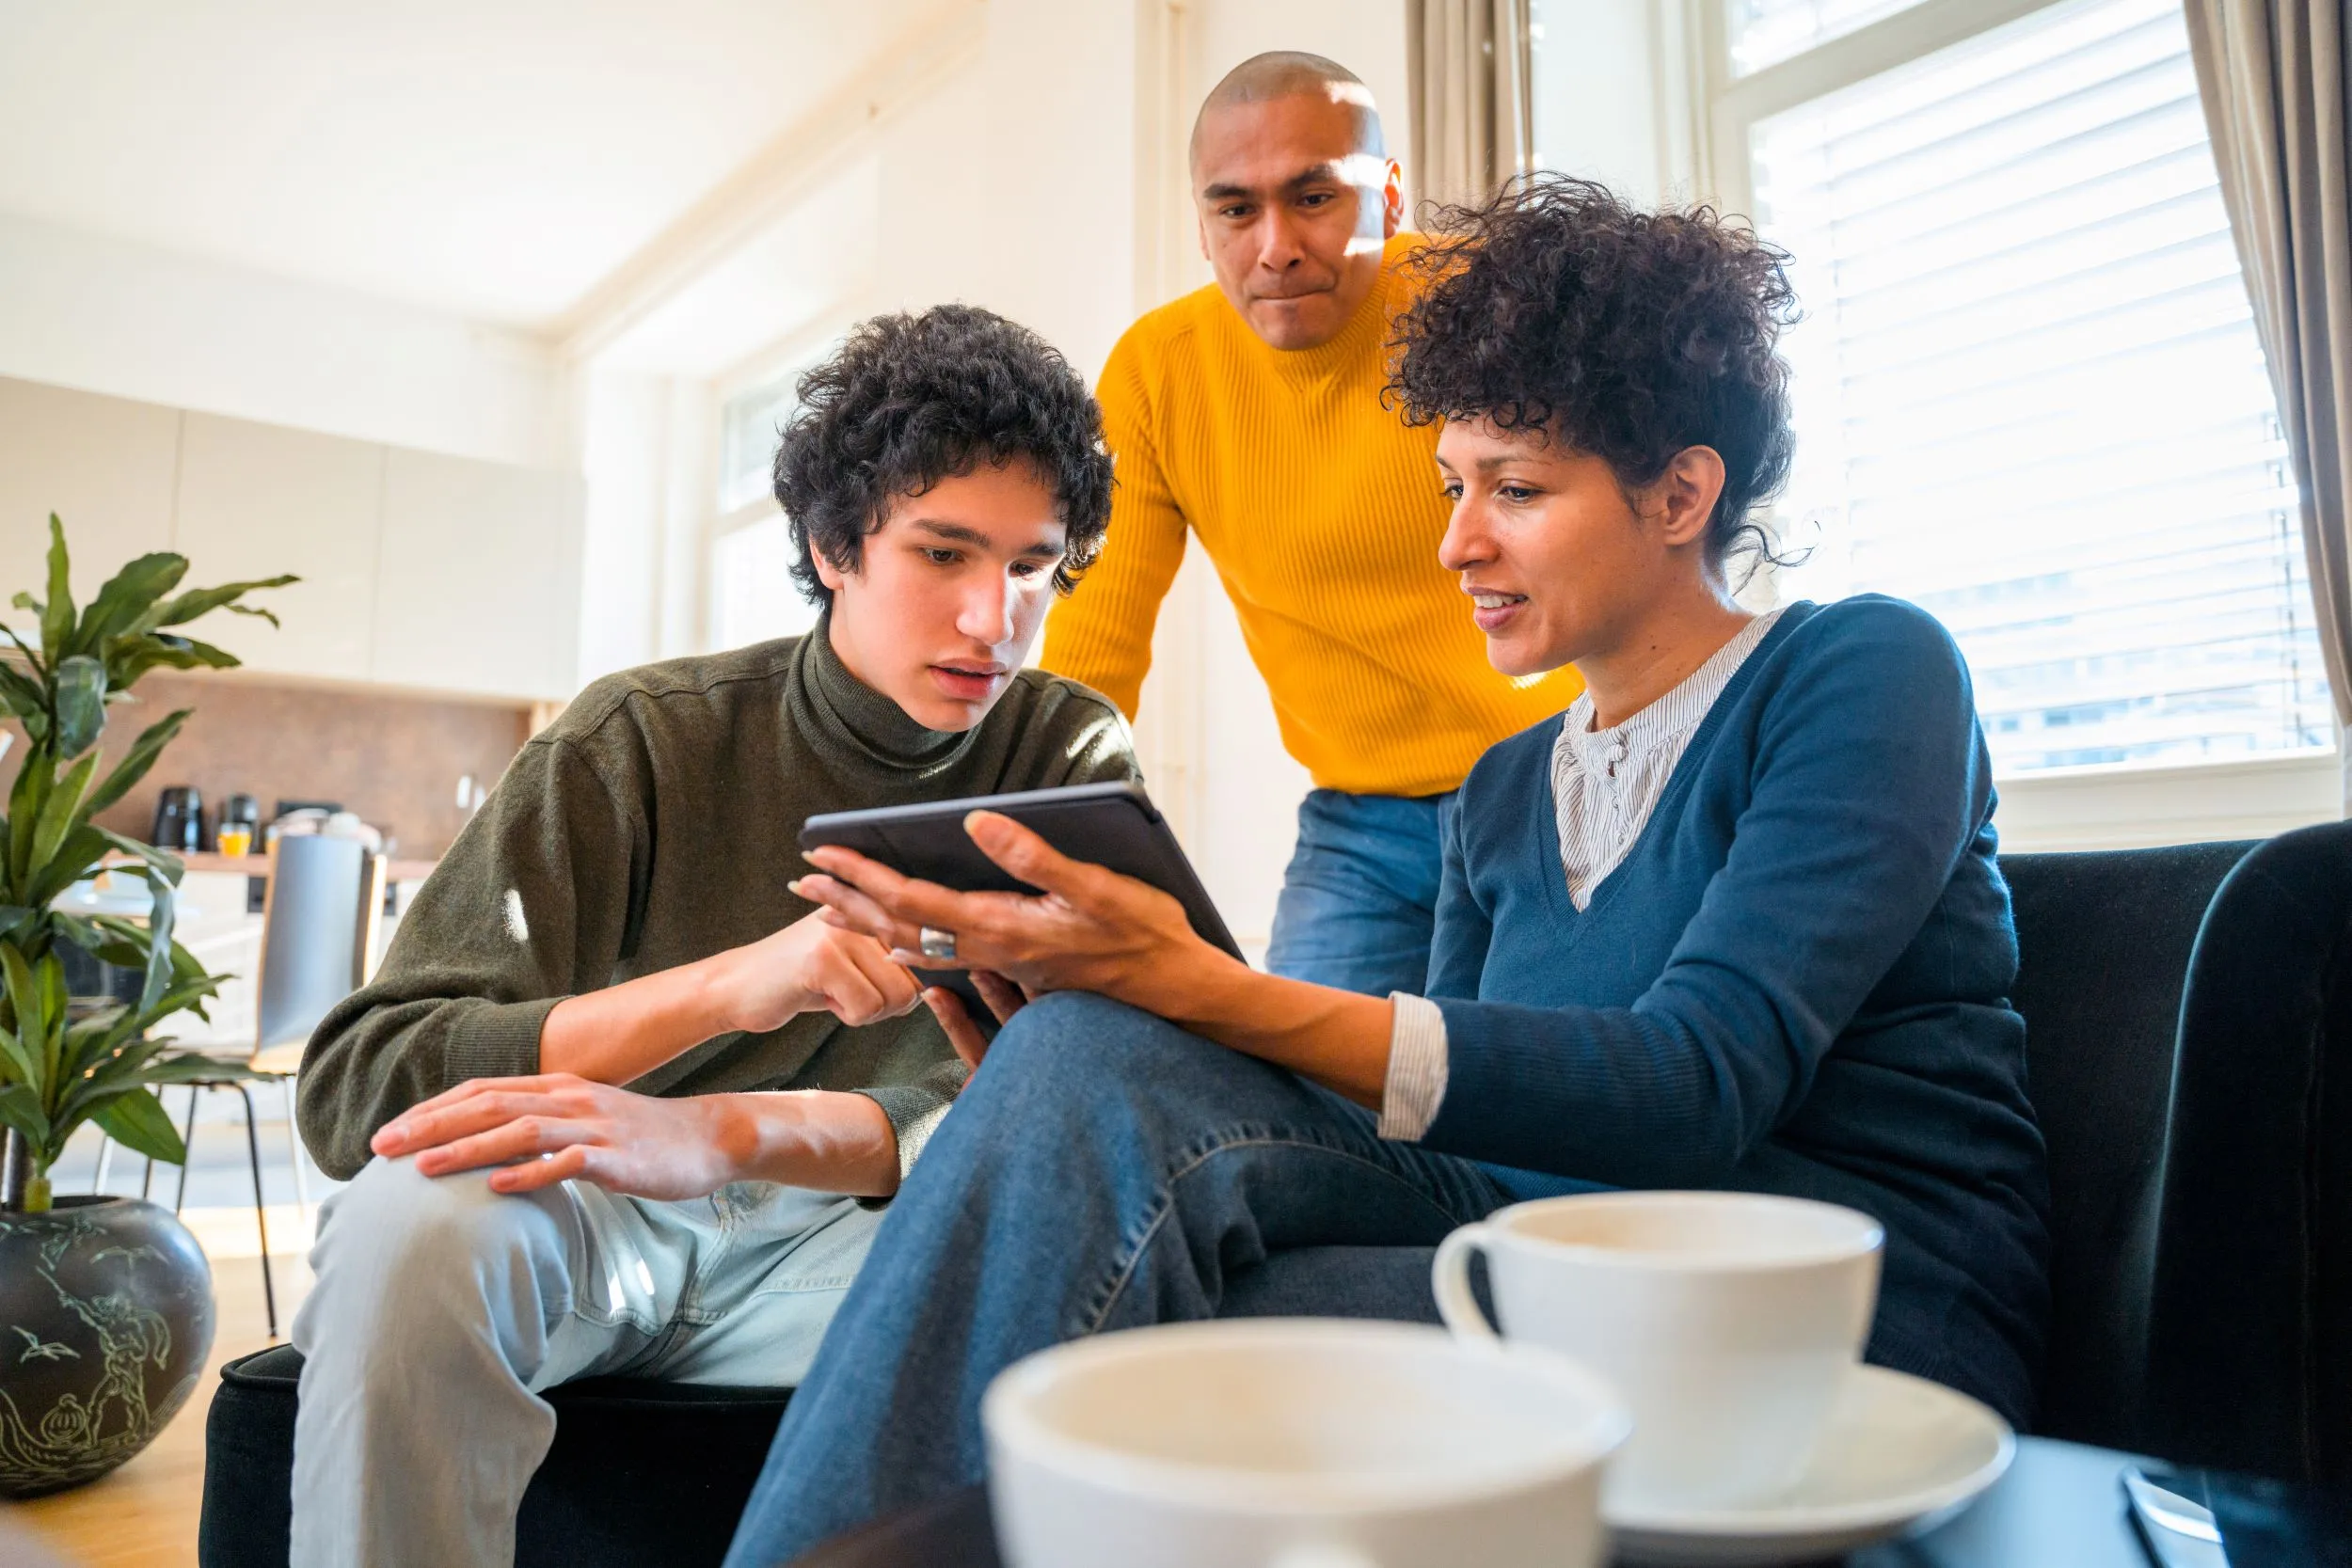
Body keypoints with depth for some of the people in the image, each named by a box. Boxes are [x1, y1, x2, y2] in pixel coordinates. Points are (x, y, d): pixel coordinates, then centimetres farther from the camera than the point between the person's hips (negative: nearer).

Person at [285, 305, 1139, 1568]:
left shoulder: (1072, 757, -3)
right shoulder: (645, 741, -7)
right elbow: (350, 1085, -15)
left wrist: (734, 1131, -33)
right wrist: (734, 982, -31)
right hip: (591, 1224, 0)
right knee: (414, 1218, -32)